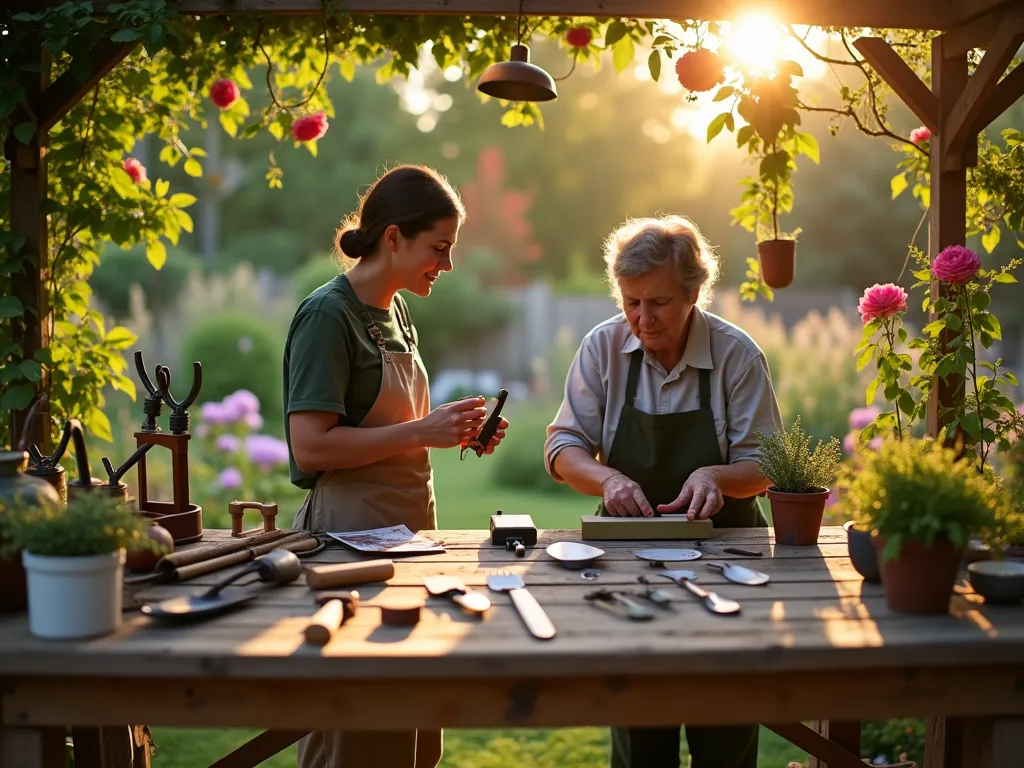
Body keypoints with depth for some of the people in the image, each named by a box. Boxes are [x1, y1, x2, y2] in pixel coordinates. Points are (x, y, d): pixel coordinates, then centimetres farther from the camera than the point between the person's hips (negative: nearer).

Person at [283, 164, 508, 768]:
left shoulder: (394, 311, 13)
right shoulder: (328, 315, -13)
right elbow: (311, 447, -21)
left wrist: (455, 431, 5)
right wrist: (423, 431, -22)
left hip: (409, 525, 9)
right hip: (351, 530, -9)